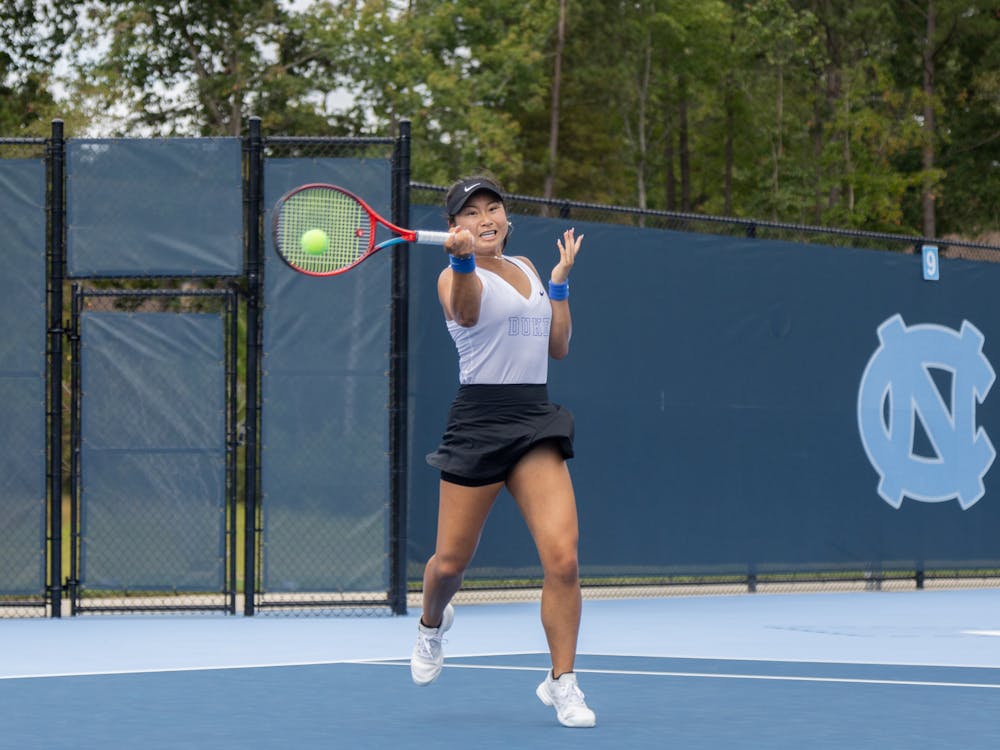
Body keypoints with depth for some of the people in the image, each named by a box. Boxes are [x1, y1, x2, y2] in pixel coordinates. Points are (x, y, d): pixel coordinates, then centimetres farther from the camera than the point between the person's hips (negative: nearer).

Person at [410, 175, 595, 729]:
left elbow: (558, 346, 18)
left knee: (562, 558, -12)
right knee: (451, 562, 7)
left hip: (536, 423, 4)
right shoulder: (456, 277, -5)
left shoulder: (526, 268, 15)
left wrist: (561, 278, 12)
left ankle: (561, 683, 1)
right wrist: (464, 259, -51)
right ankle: (432, 622, 43)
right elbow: (467, 312, -31)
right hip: (479, 421, -4)